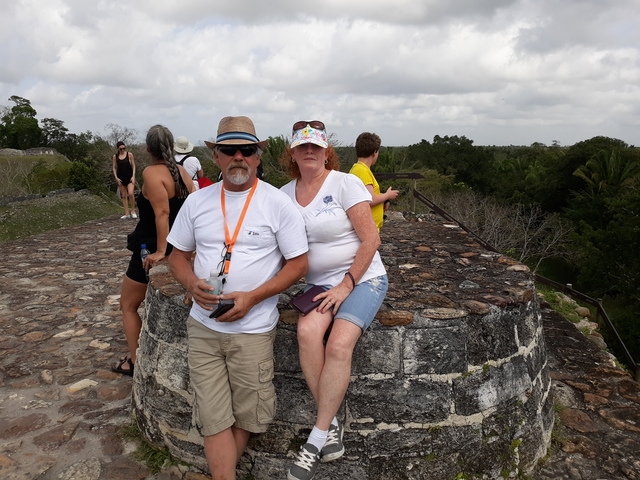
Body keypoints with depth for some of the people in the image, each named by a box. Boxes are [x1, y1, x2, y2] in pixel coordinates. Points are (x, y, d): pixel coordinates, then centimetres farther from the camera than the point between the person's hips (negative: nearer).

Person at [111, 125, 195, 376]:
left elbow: (162, 212, -27)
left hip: (152, 253, -7)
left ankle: (134, 361, 18)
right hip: (178, 249, 7)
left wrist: (160, 251, -24)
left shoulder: (152, 172, -18)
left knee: (129, 306, 13)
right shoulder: (183, 172, 3)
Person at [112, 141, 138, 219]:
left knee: (130, 194, -17)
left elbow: (133, 166, 0)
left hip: (129, 177, -2)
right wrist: (116, 178, -5)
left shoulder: (130, 155, -2)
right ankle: (127, 213, 9)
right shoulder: (115, 156, 2)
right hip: (121, 178, 2)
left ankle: (133, 211, 0)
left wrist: (133, 176, -9)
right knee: (124, 196, 5)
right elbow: (114, 168, 6)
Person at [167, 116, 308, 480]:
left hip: (253, 329, -2)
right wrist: (192, 284, -10)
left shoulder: (278, 203, -7)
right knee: (215, 419, 2)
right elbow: (178, 254, 13)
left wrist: (252, 297, -17)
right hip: (203, 326, 3)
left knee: (247, 418, 9)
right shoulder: (197, 202, 4)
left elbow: (298, 264, -5)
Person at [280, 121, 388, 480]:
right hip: (320, 283, 4)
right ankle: (332, 427, -12)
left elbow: (371, 239, -10)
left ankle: (316, 441, -11)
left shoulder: (345, 183, -7)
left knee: (339, 344, -27)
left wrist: (347, 285, -14)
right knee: (307, 331, -28)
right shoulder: (285, 194, 7)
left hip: (363, 278, -3)